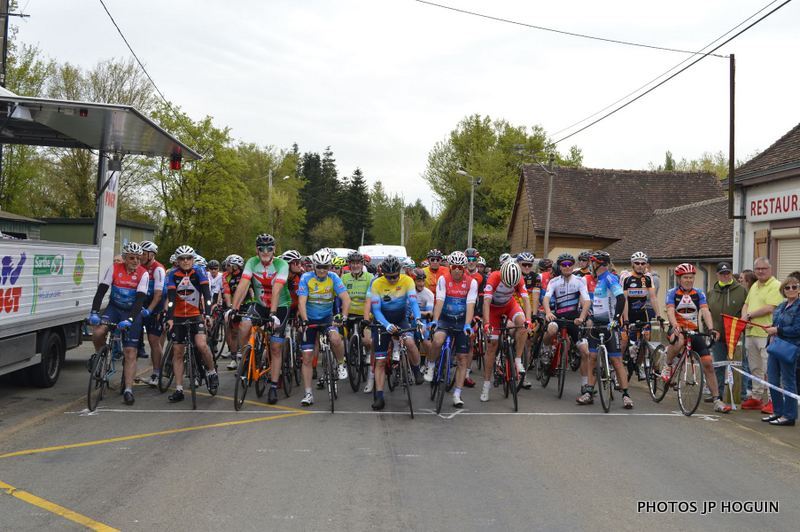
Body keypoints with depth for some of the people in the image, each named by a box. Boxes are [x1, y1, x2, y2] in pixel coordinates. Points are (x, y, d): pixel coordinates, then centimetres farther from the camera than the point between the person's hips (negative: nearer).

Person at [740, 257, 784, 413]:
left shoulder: (776, 286, -9)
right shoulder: (754, 286, 19)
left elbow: (770, 308, -18)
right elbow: (746, 304, 25)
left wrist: (750, 315, -8)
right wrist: (744, 318, 4)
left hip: (766, 334, -9)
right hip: (750, 332, 9)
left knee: (768, 370, -8)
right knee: (755, 368, 15)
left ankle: (771, 400, -3)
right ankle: (756, 397, 24)